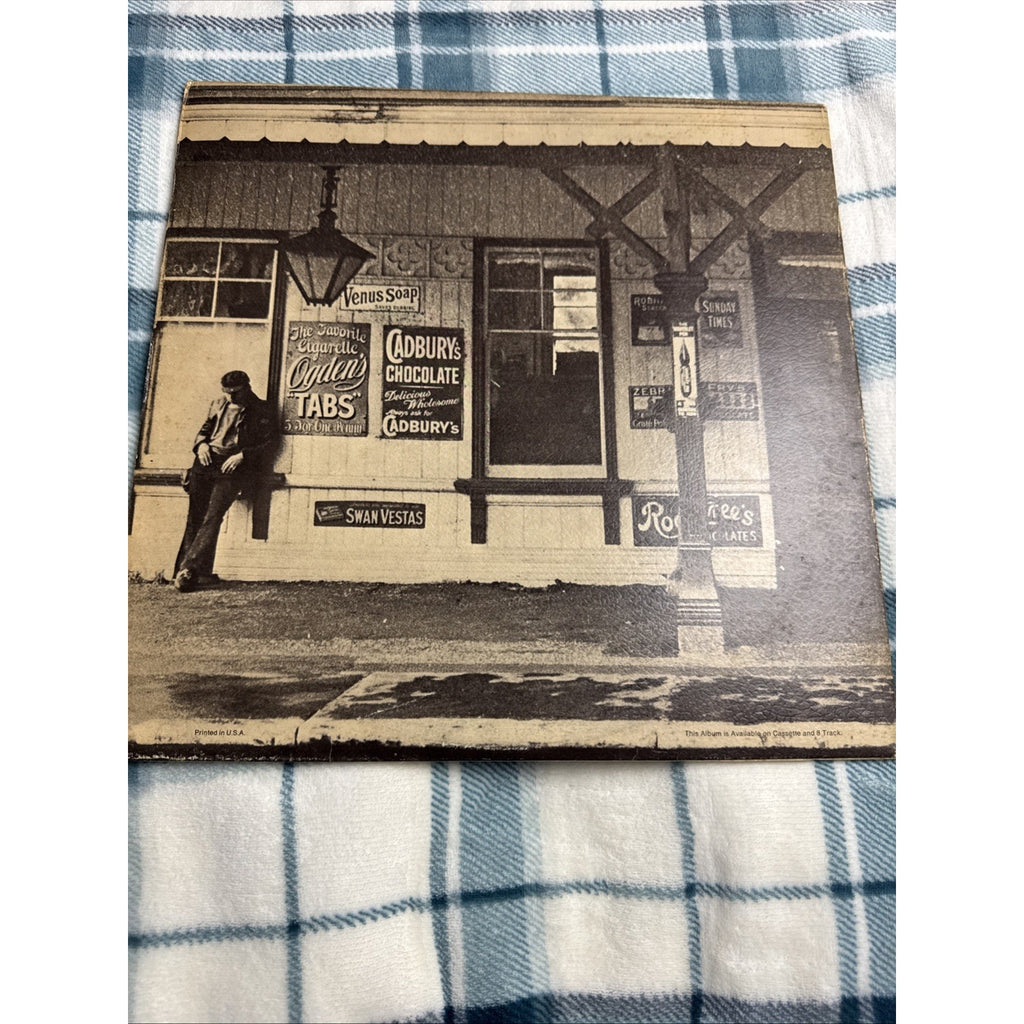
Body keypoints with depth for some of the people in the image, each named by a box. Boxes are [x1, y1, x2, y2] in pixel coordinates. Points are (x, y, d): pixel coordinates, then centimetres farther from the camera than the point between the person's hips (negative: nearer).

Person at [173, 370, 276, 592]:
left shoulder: (261, 411, 5)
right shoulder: (218, 404, 21)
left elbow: (267, 442, -2)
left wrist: (242, 455, -13)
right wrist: (201, 444, 4)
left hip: (233, 467, -5)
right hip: (207, 461, 5)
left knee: (213, 517, -18)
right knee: (195, 516, -4)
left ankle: (188, 568, -23)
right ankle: (188, 573, -4)